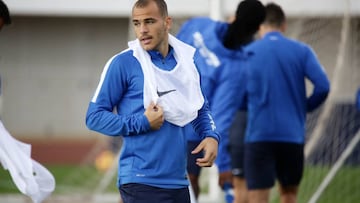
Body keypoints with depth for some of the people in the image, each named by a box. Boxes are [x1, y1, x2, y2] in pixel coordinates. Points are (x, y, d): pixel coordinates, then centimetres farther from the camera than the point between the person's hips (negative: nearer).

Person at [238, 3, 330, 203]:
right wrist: (303, 107, 9)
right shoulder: (301, 51, 3)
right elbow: (323, 86, -8)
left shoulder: (248, 53, 1)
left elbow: (240, 98, -1)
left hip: (259, 135, -2)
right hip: (293, 135, 2)